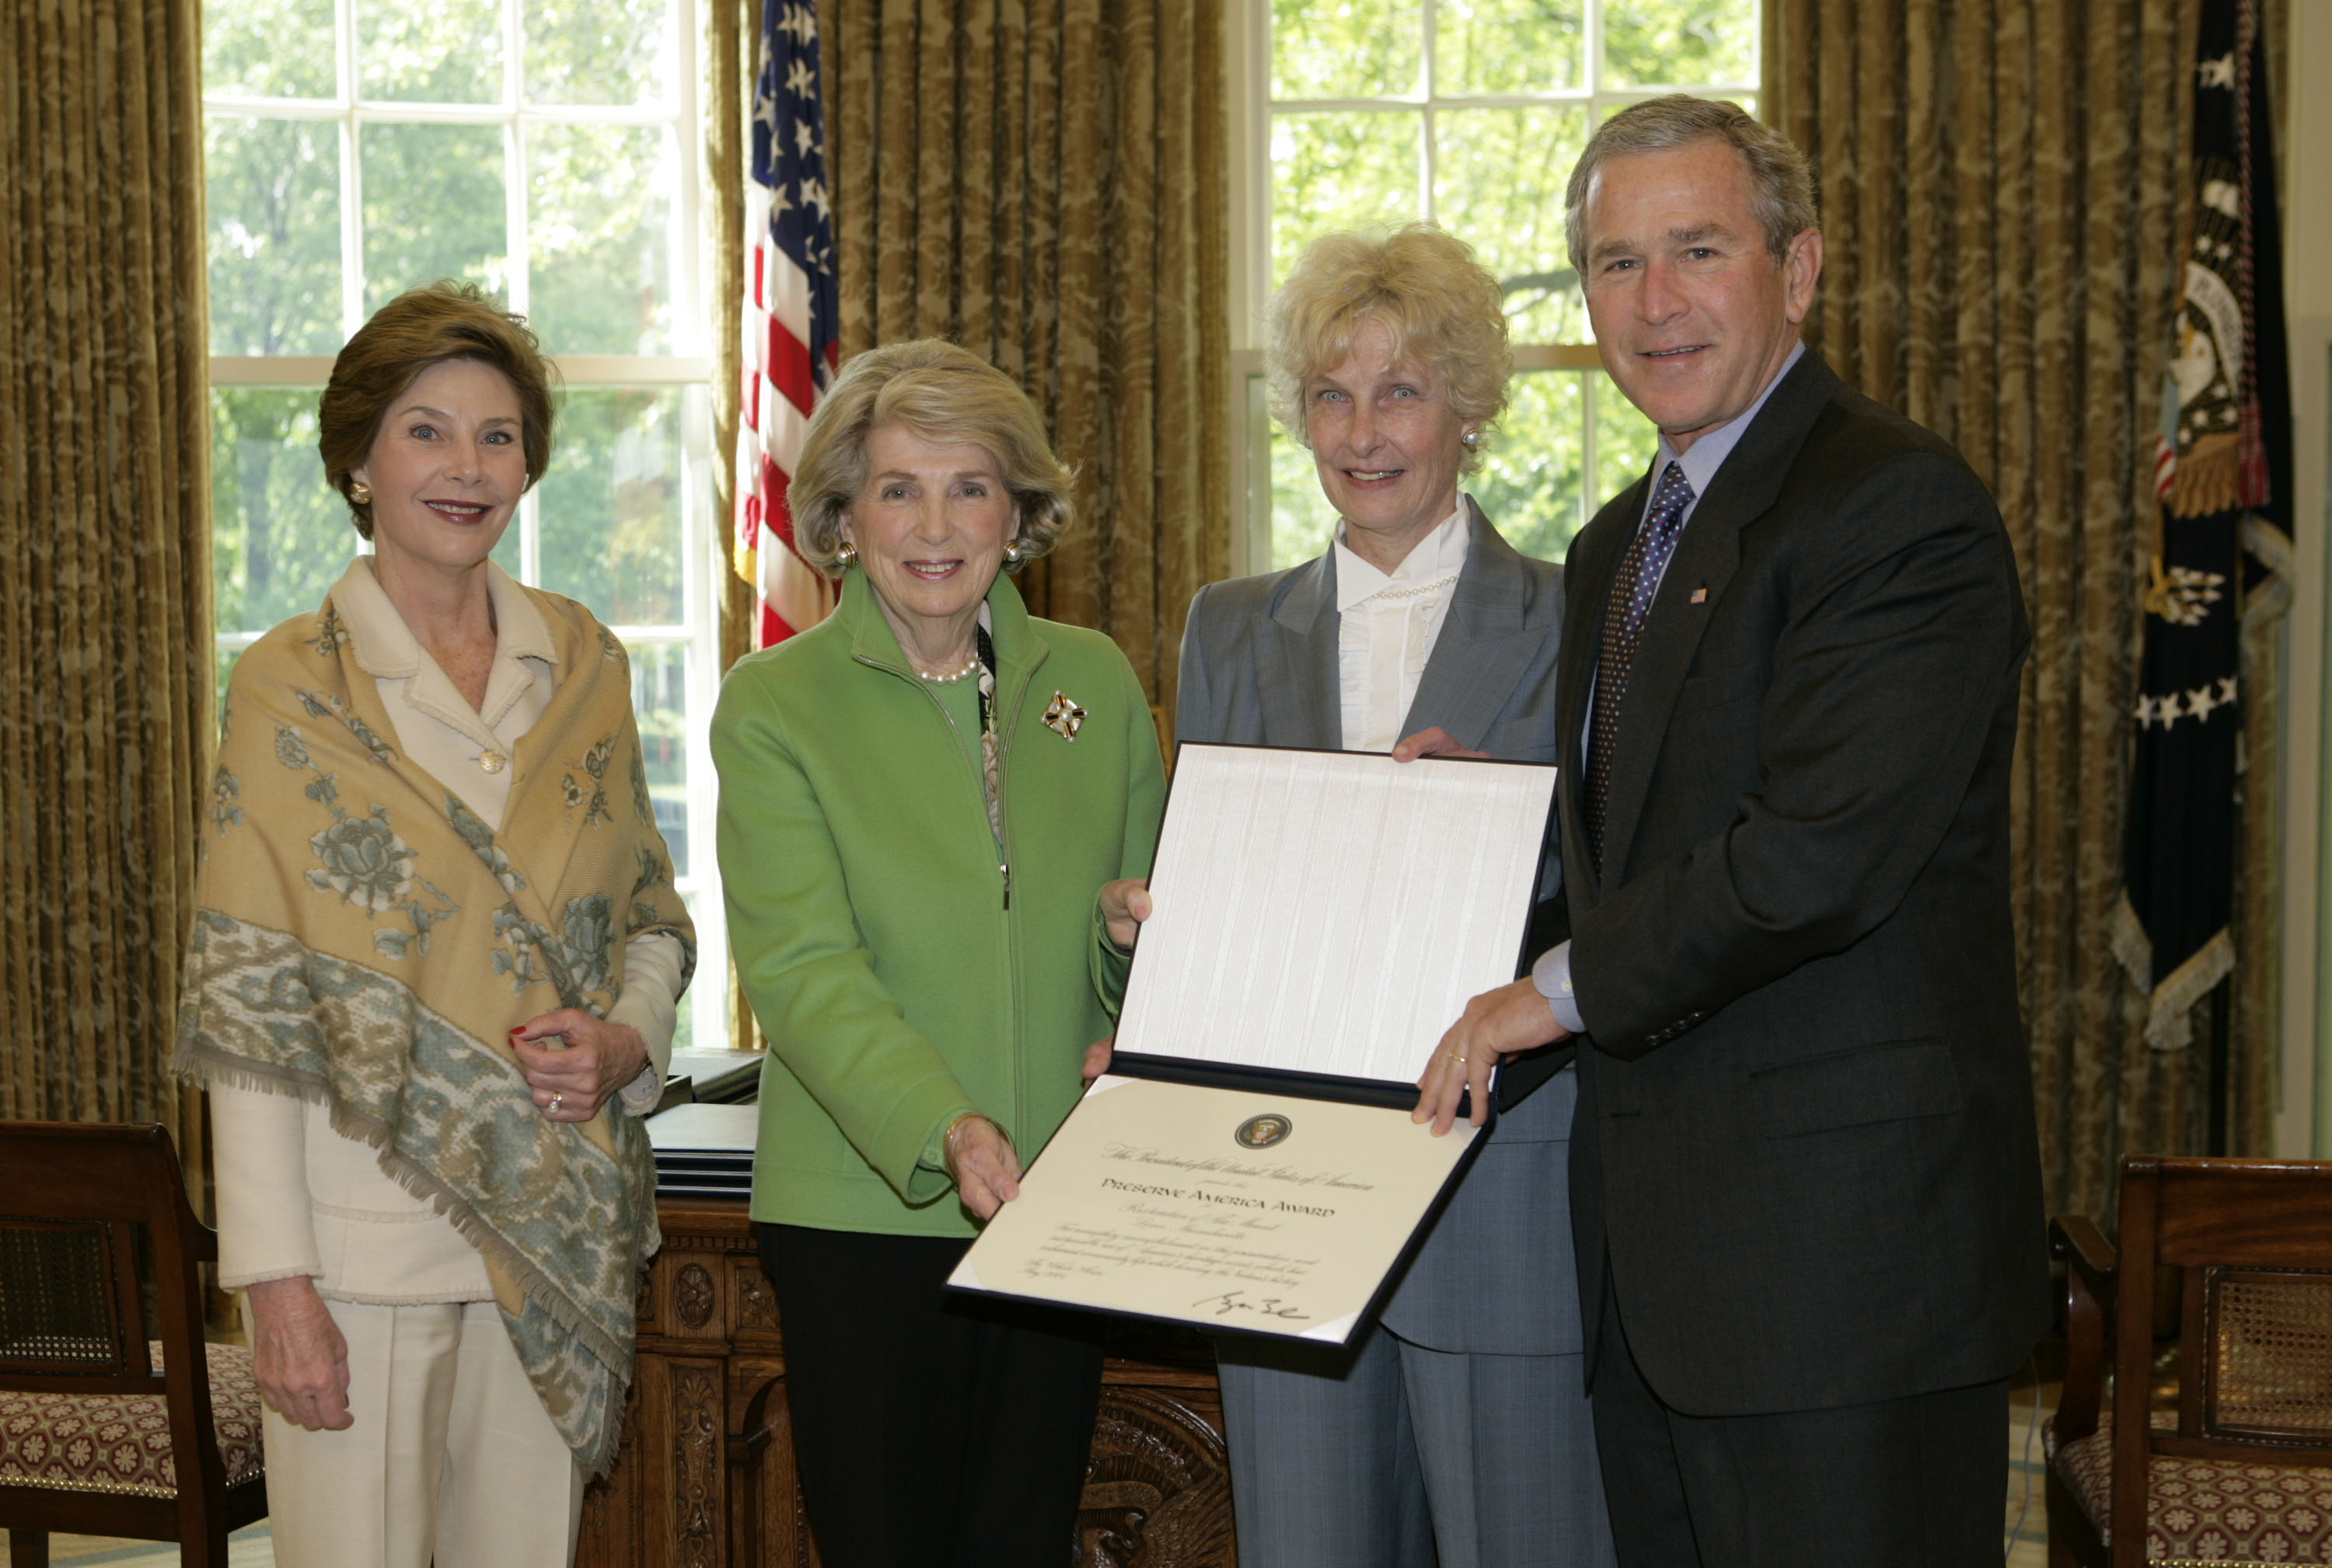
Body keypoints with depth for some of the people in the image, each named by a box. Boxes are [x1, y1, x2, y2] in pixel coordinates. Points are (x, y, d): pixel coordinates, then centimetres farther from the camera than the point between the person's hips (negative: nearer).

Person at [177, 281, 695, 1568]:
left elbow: (654, 923, 16)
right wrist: (274, 1278, -13)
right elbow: (247, 997, -8)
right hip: (363, 1235, -4)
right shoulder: (289, 687, -5)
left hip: (558, 1225, 4)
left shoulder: (582, 665, 7)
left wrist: (626, 1040, -6)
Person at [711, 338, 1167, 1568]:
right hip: (863, 1206, -3)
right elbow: (802, 968, -13)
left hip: (1062, 1205, 3)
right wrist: (943, 1130, -28)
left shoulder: (1095, 682, 9)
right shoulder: (774, 704, -2)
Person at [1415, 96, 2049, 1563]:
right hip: (1659, 1250, 9)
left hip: (1842, 1251, -9)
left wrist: (1565, 989, -11)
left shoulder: (1901, 507, -13)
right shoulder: (1618, 543, 17)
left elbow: (1819, 851, -22)